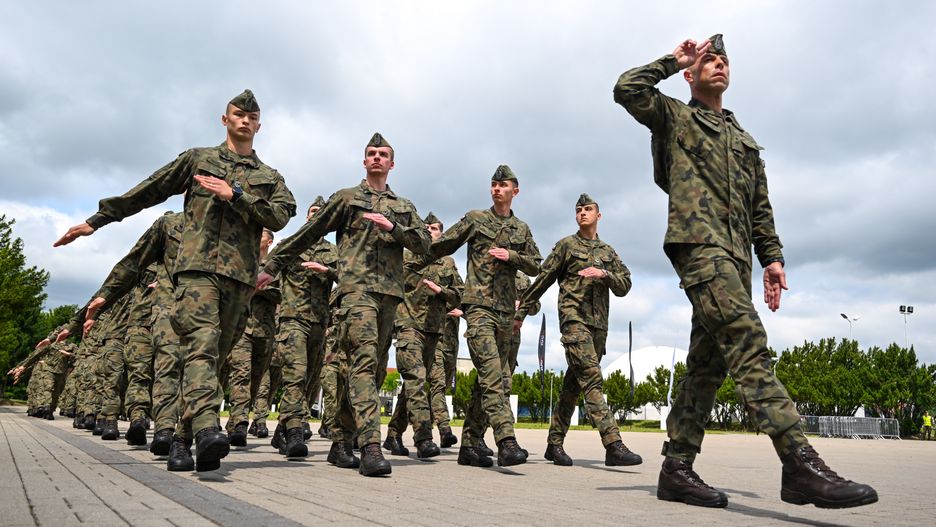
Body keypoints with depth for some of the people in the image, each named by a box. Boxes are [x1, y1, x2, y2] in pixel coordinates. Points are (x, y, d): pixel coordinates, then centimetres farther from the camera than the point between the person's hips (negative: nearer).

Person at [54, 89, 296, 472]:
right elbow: (146, 192, 19)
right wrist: (96, 220, 20)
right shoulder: (197, 159, 18)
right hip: (198, 265, -2)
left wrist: (234, 194, -5)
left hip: (241, 274, 3)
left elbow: (280, 217, 2)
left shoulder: (269, 177, 20)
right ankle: (206, 429, -35)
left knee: (216, 354, 3)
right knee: (202, 344, -21)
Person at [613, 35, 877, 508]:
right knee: (748, 343, -21)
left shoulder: (745, 140, 30)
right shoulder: (675, 117, 12)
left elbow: (760, 208, 26)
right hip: (698, 243, -7)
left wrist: (772, 257, 15)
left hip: (735, 256, 7)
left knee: (708, 363, 2)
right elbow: (627, 88, -5)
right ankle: (801, 465, -26)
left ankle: (677, 469, 6)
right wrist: (674, 60, 8)